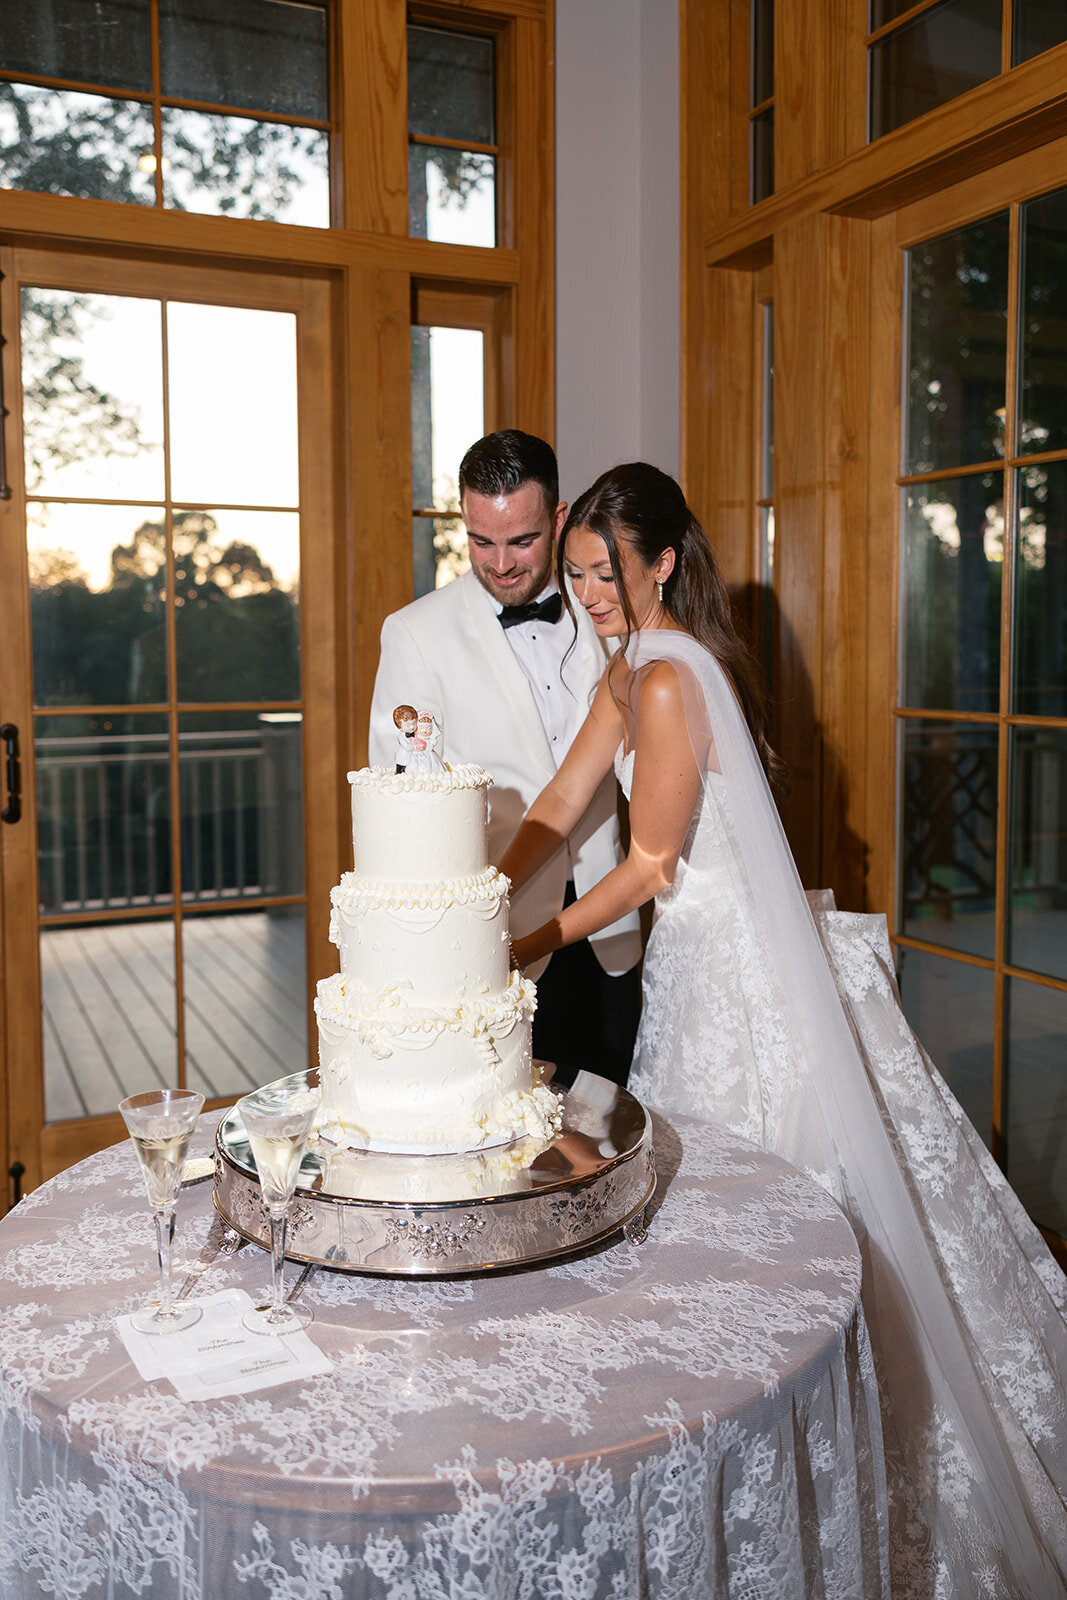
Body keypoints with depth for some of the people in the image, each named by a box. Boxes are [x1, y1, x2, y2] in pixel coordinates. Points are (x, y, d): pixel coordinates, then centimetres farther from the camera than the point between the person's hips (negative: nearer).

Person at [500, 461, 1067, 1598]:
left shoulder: (670, 679, -20)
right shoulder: (632, 668, 9)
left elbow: (650, 863, -17)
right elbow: (561, 804, 7)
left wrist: (533, 946, -8)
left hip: (737, 967, -9)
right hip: (708, 953, 9)